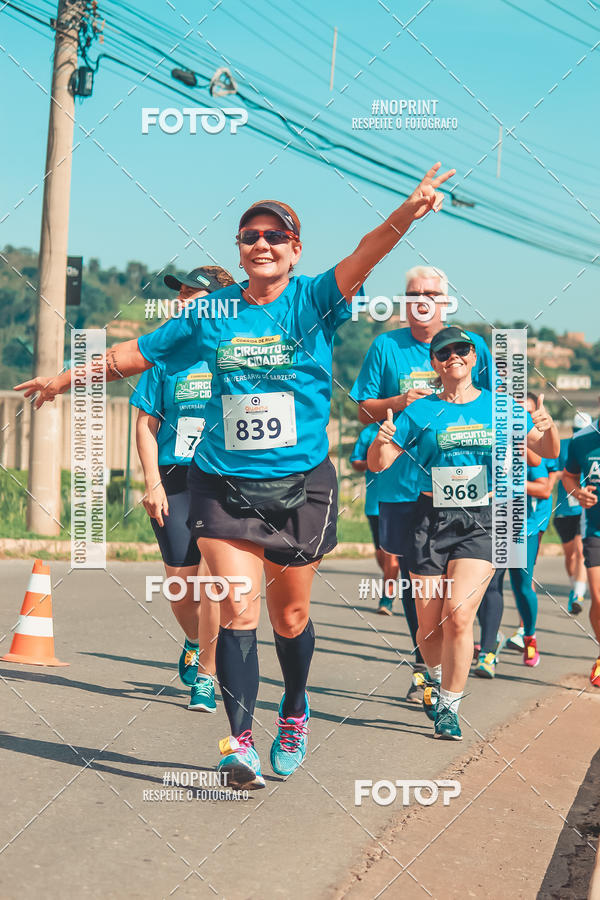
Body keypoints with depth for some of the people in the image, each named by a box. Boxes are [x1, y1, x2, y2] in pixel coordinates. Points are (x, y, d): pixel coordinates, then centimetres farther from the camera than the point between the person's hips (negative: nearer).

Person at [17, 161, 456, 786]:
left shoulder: (313, 301, -2)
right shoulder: (211, 313, 5)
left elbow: (360, 260, -22)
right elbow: (136, 353, 17)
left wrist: (405, 214, -40)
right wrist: (65, 379, 23)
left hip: (300, 485, -1)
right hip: (223, 485, 1)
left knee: (289, 616, 10)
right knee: (238, 607, -11)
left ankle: (294, 712, 37)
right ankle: (240, 741, -6)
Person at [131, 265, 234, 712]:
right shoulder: (168, 354, 7)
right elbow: (146, 423, 8)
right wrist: (153, 483, -2)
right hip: (174, 479, 2)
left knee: (212, 578, -11)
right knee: (181, 582, 2)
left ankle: (205, 676, 2)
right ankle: (195, 642, 34)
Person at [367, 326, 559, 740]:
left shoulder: (499, 407, 6)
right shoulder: (421, 412, 3)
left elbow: (549, 452, 12)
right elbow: (377, 463, 3)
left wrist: (549, 428, -11)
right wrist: (381, 441, -19)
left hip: (482, 522, -1)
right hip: (432, 520, 1)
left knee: (458, 614, -18)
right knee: (430, 625, 2)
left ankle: (449, 707, -2)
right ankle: (438, 678, 36)